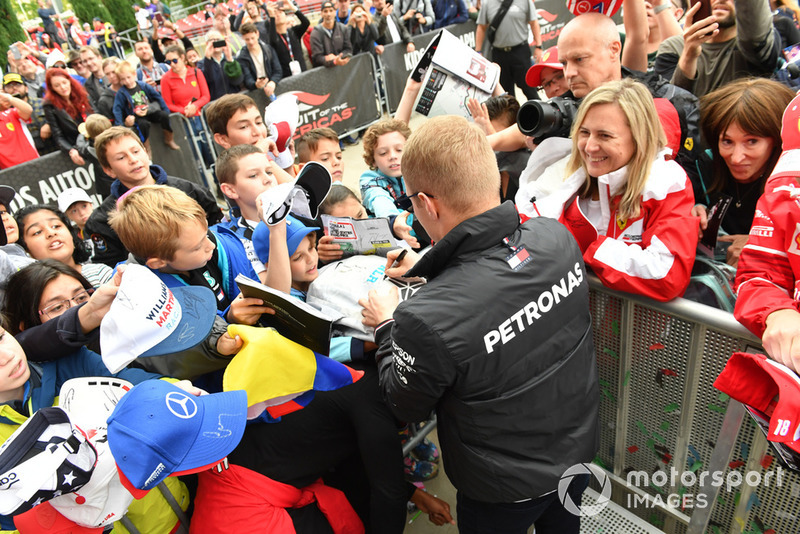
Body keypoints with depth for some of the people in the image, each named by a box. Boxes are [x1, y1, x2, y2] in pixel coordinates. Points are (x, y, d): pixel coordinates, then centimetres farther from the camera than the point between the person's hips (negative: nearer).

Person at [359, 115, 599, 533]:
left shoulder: (425, 319, -39)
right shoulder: (557, 238, -21)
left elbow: (405, 407, -16)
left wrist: (386, 325, -3)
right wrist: (426, 268, 9)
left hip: (505, 492, -4)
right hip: (579, 449, 5)